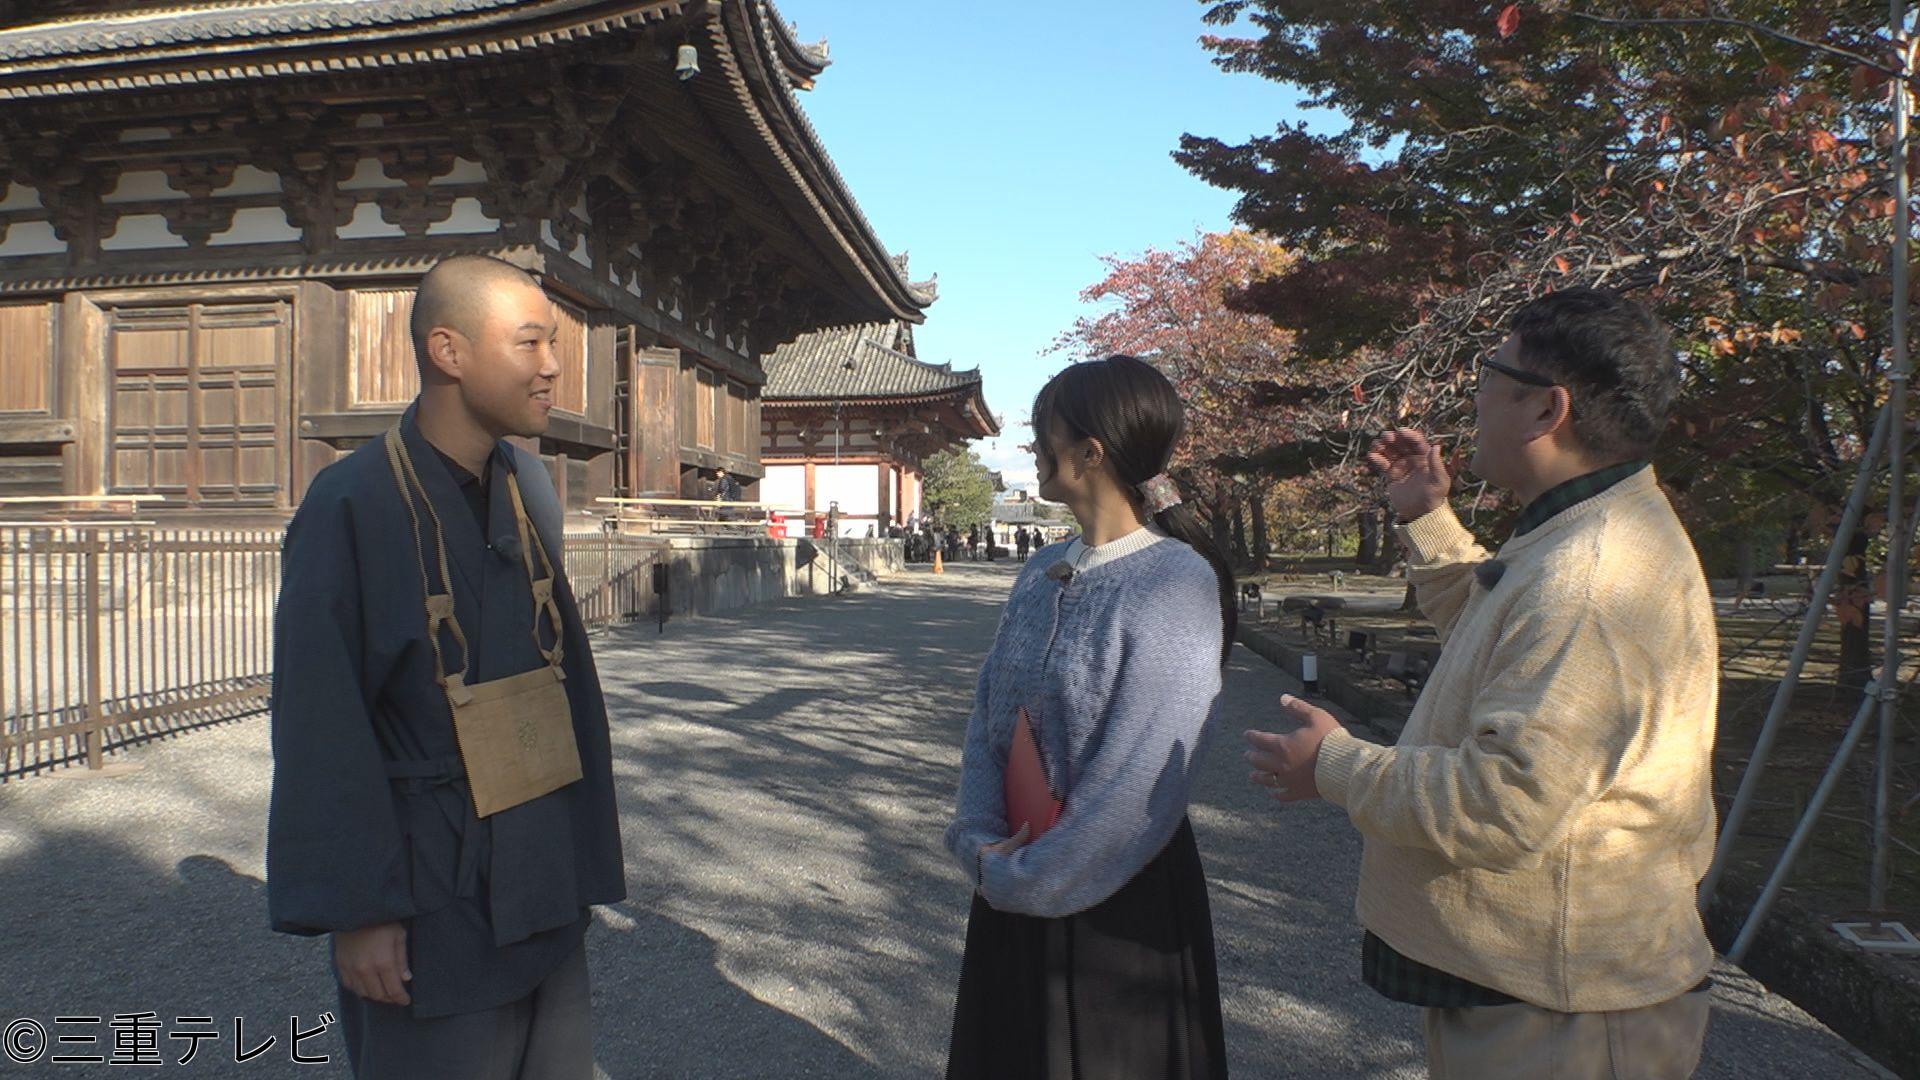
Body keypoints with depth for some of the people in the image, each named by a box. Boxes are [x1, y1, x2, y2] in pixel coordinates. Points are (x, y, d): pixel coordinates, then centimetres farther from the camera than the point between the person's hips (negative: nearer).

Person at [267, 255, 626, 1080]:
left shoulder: (528, 489, 2)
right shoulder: (351, 507, -16)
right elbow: (321, 729, -15)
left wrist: (583, 848, 10)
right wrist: (357, 908, -13)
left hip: (543, 886, 6)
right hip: (433, 904, -6)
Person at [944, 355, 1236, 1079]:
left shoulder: (1177, 583, -19)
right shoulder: (1040, 577, 4)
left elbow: (1138, 782, -23)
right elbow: (987, 713, 3)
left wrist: (1021, 879, -15)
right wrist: (981, 840, -11)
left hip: (1117, 901, -7)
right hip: (1012, 891, 7)